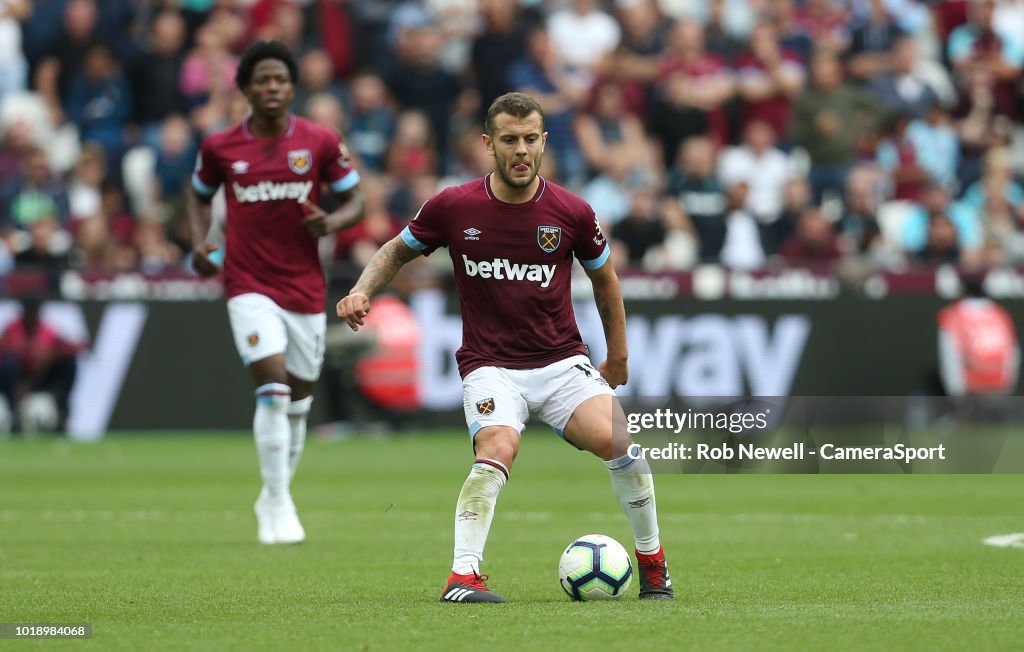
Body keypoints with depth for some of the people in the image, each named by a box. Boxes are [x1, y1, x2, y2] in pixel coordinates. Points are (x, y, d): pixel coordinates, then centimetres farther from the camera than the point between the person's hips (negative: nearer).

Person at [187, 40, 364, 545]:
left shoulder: (320, 142, -1)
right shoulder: (219, 148, 0)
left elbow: (354, 200, 6)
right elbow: (200, 194, 17)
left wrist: (333, 222, -16)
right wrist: (200, 243, 1)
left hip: (305, 289, 2)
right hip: (249, 285, -2)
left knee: (298, 398, 10)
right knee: (272, 386, -18)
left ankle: (275, 498, 31)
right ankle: (278, 507, -12)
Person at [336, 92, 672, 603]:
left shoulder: (572, 213, -5)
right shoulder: (453, 207, -7)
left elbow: (603, 277, 14)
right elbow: (397, 251, 11)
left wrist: (618, 358, 20)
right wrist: (362, 291, -7)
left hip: (563, 362, 1)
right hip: (489, 365, -1)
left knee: (619, 441, -19)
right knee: (497, 450, -31)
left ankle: (652, 561, 5)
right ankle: (463, 576, -29)